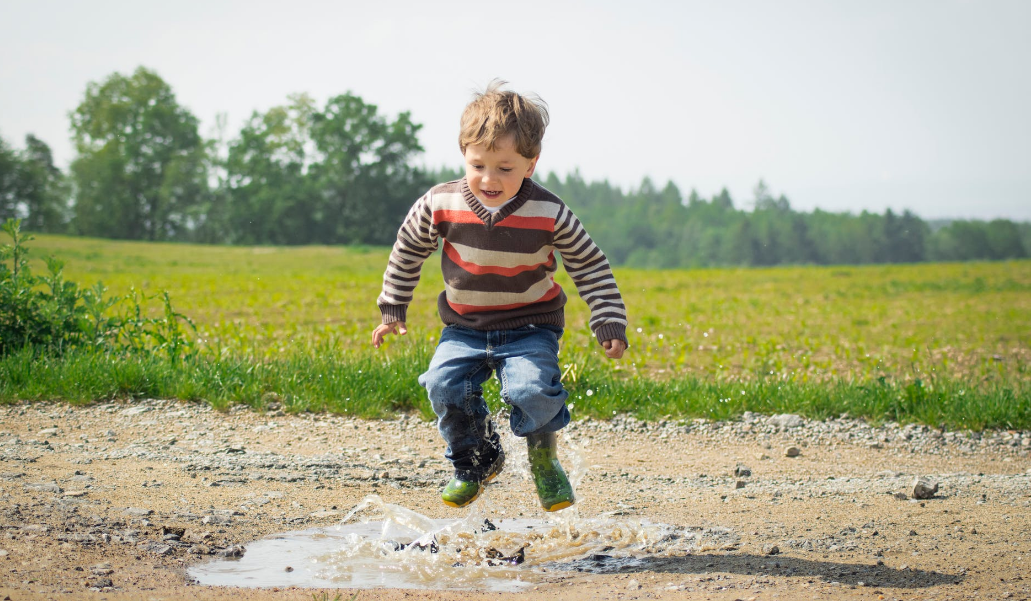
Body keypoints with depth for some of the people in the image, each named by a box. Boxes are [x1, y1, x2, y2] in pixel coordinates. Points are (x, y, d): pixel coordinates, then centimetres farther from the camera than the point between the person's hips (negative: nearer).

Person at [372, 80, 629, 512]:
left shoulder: (549, 214, -14)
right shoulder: (441, 205, -11)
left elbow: (590, 266, -1)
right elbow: (408, 250, 7)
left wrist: (609, 323, -5)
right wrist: (392, 310, 12)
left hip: (530, 328, -2)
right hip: (465, 329, 2)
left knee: (532, 389, -27)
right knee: (445, 384, -22)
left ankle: (543, 455, 7)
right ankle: (476, 461, 7)